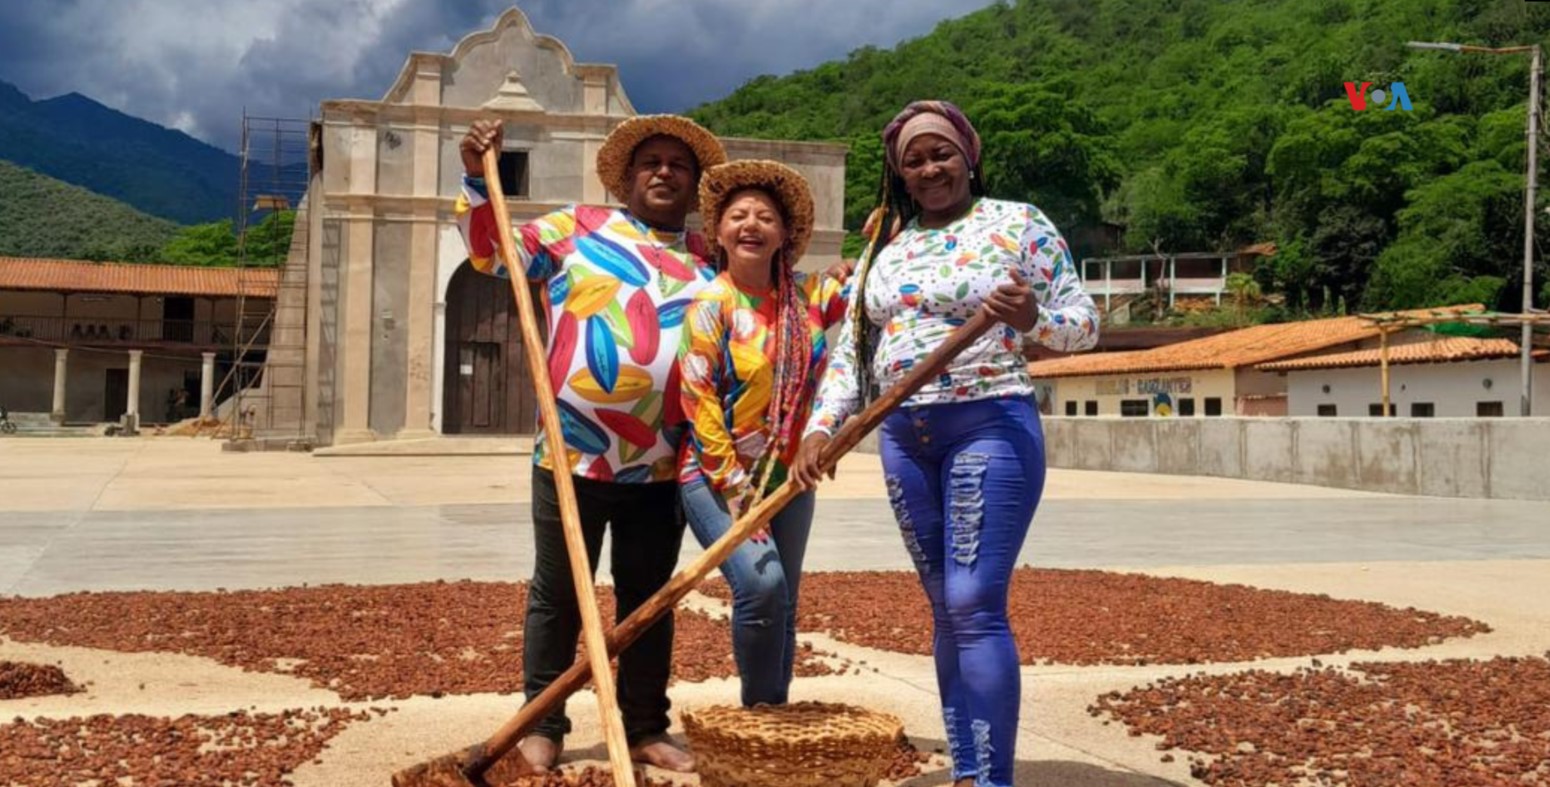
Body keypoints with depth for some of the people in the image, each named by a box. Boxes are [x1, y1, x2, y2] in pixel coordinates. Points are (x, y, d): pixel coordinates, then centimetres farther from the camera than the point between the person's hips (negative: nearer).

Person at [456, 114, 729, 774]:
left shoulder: (710, 261, 12)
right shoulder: (578, 228, 5)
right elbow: (492, 252, 5)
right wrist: (478, 180, -8)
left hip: (662, 468, 3)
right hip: (572, 456, -3)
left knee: (649, 598, 12)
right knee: (557, 595, 6)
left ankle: (645, 728, 23)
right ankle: (542, 726, 18)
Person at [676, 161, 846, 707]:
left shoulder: (812, 297, 5)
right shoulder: (711, 306, -8)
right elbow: (700, 405, -12)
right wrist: (737, 492, -16)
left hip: (788, 478, 5)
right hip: (716, 477, -5)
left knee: (782, 606, 7)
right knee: (761, 583, -21)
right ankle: (759, 711, -3)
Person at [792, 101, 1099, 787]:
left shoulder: (1018, 223, 1)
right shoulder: (884, 243, 14)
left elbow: (1084, 322, -1)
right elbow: (851, 347, 13)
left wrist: (1032, 318, -22)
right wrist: (820, 426, 0)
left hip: (991, 427, -5)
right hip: (903, 437, 5)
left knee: (975, 605, -13)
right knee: (945, 608, 8)